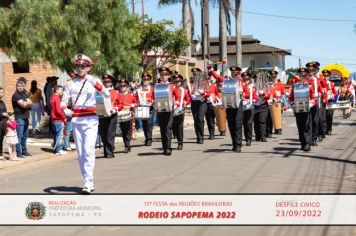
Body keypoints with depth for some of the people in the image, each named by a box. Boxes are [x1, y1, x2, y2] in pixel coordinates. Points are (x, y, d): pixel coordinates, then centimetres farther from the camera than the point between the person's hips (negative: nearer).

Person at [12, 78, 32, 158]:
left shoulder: (25, 94, 17)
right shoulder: (16, 95, -8)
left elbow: (30, 104, 5)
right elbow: (24, 105, -17)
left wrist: (26, 103, -13)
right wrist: (28, 102, 0)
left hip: (26, 118, 8)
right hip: (19, 118, -8)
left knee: (25, 136, 13)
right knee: (19, 136, -8)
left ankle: (24, 151, 22)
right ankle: (19, 152, -6)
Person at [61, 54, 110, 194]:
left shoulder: (94, 81, 1)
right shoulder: (71, 83, 8)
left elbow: (107, 95, -14)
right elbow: (63, 101, 6)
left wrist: (96, 83, -26)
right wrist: (65, 110, -16)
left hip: (91, 120, -3)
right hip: (76, 120, 3)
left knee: (88, 151, -14)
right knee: (80, 152, 6)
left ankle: (88, 183, -14)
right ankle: (88, 181, 16)